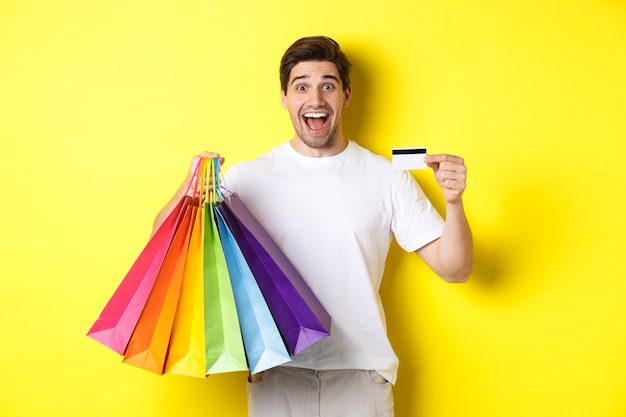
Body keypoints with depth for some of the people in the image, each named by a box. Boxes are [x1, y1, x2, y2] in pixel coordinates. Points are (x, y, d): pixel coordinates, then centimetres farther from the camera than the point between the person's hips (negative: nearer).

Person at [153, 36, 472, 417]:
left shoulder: (387, 178, 0)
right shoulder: (248, 178, -1)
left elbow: (454, 270, -1)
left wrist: (454, 203, -17)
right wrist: (189, 187, -22)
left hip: (361, 377, 1)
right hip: (275, 377, 0)